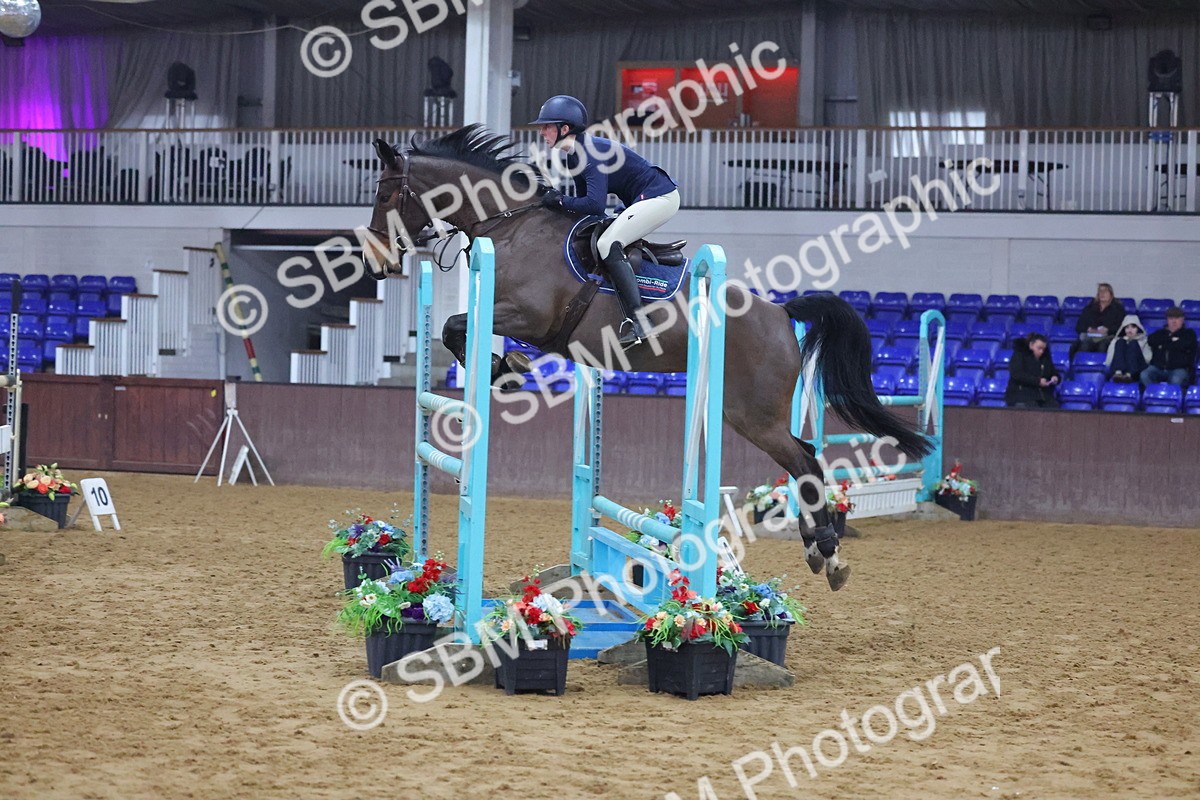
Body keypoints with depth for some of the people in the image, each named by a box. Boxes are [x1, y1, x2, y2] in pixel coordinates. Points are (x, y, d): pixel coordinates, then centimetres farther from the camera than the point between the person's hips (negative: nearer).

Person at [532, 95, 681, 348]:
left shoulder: (590, 151, -21)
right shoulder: (574, 155, 10)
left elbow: (595, 204, -29)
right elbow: (585, 199, 17)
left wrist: (560, 201, -17)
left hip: (660, 197, -11)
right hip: (643, 200, 11)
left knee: (608, 244, -23)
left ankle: (637, 322, -30)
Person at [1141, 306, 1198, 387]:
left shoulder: (1189, 333, 17)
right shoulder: (1160, 333, 24)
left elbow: (1184, 345, -6)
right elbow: (1150, 340, 1)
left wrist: (1164, 345, 3)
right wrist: (1171, 340, -1)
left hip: (1179, 369, -3)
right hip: (1158, 368, 3)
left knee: (1176, 380, -39)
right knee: (1145, 375, -30)